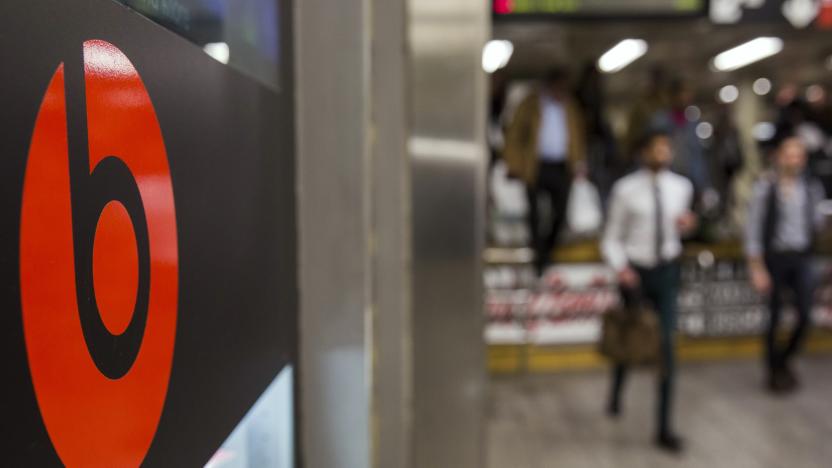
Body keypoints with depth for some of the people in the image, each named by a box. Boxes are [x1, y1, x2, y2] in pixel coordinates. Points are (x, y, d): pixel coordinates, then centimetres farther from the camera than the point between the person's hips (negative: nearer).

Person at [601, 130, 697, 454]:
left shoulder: (681, 187, 2)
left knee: (666, 347, -3)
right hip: (635, 272, -2)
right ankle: (616, 394, 48)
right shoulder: (625, 190, -10)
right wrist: (620, 267, -24)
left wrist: (686, 225, -6)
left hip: (667, 271, 2)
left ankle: (664, 428, 7)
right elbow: (612, 238, -7)